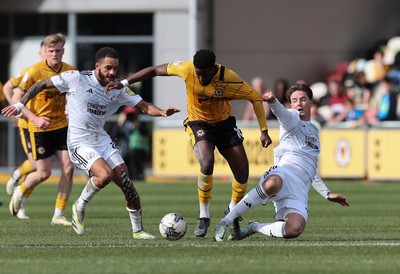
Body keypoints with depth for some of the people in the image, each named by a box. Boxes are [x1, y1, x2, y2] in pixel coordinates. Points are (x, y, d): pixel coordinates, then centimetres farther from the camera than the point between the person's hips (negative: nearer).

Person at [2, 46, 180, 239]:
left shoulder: (119, 89, 1)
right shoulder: (76, 78, -12)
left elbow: (144, 106, 1)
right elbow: (42, 84, -3)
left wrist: (162, 112, -19)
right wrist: (20, 105, -4)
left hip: (102, 140, 5)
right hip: (80, 143, -5)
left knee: (127, 185, -3)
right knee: (105, 175, -28)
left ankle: (137, 230, 14)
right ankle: (80, 206, -2)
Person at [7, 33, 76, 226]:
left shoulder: (70, 71, -1)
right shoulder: (35, 71, -16)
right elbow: (16, 100, -12)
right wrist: (35, 118, -22)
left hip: (61, 125, 4)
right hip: (40, 128, -4)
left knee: (68, 168, -7)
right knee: (43, 173, -4)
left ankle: (59, 215, 2)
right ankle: (19, 193, 29)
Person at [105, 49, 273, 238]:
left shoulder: (229, 79, -23)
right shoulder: (186, 69, -23)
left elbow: (256, 98, -11)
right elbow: (155, 70, -10)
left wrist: (264, 131, -14)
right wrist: (124, 83, -11)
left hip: (224, 123, 2)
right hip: (199, 123, -2)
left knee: (242, 174, -4)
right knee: (206, 164, -30)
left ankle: (233, 210, 28)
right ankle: (204, 217, -12)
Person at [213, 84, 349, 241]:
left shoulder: (314, 131, 35)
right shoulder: (292, 119, 16)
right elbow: (283, 114, -11)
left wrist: (327, 194, 40)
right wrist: (273, 102, -35)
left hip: (300, 189, 4)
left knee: (294, 230, -27)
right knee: (271, 185, -45)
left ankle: (254, 228, 1)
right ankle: (225, 221, -32)